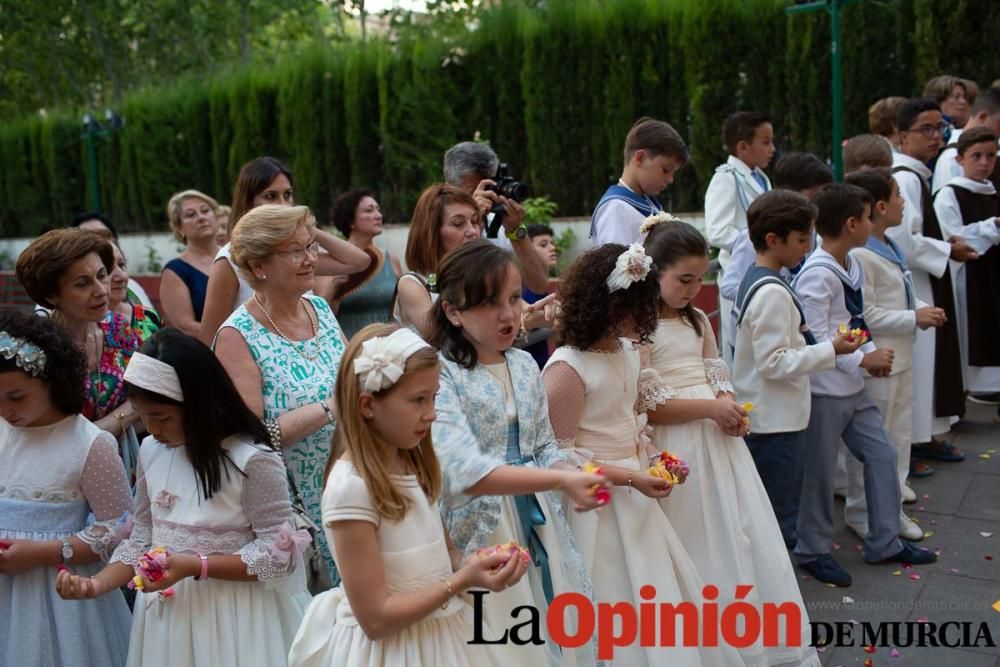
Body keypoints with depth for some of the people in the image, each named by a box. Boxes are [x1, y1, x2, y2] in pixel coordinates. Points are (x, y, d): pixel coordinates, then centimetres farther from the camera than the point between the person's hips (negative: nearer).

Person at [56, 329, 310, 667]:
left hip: (232, 617, -6)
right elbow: (142, 537, 9)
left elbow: (278, 554, -17)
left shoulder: (253, 460, -19)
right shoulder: (151, 451, 1)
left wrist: (195, 566, -23)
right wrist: (98, 583, -6)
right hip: (165, 614, 6)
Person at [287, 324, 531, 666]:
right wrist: (463, 580, -24)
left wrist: (476, 567, -8)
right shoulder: (351, 487, -22)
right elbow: (375, 618, -20)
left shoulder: (412, 466, 1)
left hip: (441, 637, 7)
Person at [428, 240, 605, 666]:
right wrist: (559, 480, -31)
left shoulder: (524, 364, 5)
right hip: (482, 535, -6)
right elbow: (467, 472, -26)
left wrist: (574, 479, -11)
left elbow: (544, 447, 11)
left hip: (539, 527, 6)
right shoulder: (439, 373, -16)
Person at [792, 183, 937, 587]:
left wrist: (873, 354, 0)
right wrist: (863, 360, -18)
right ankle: (814, 551, 20)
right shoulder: (816, 274, -21)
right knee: (820, 471, 4)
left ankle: (884, 542, 27)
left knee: (882, 455, 13)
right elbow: (815, 337, -23)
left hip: (853, 387, 9)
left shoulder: (852, 266, 9)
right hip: (824, 390, -9)